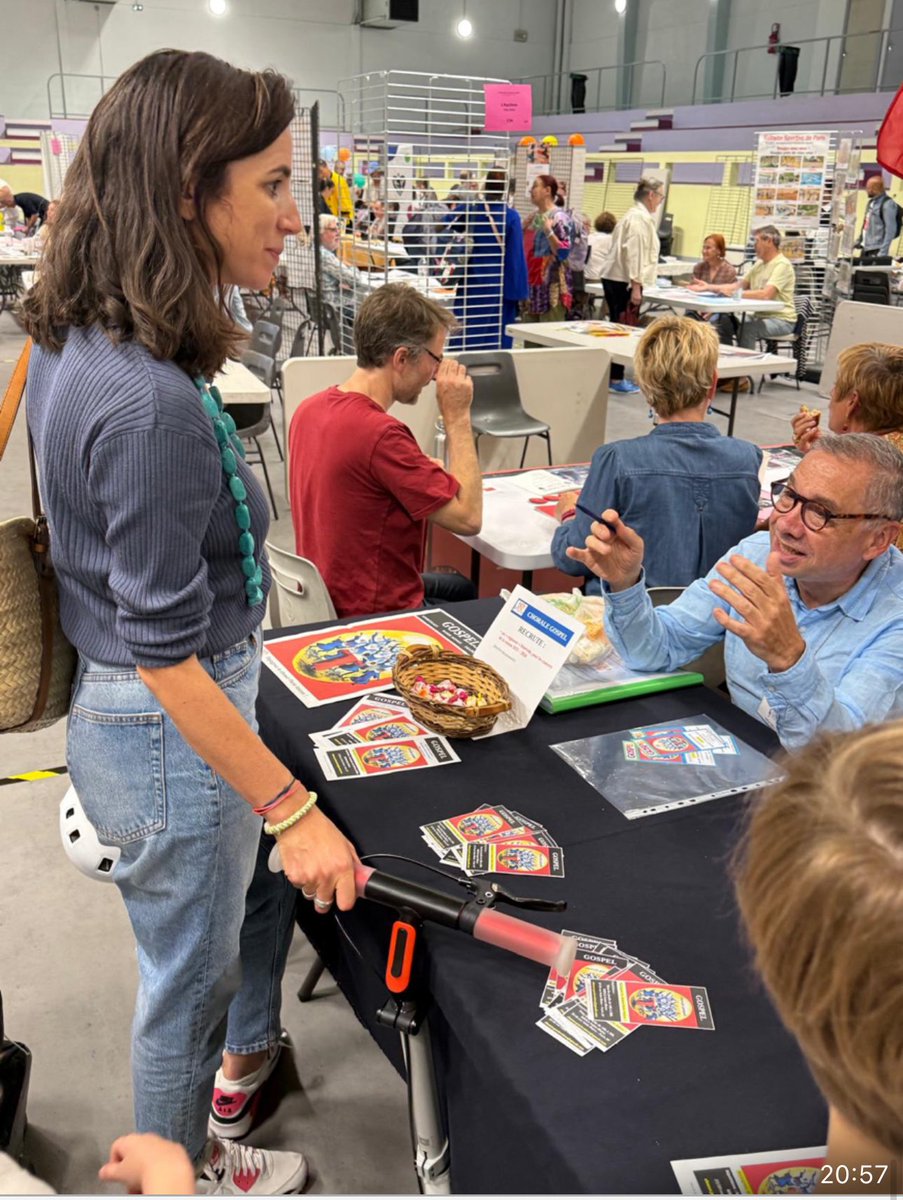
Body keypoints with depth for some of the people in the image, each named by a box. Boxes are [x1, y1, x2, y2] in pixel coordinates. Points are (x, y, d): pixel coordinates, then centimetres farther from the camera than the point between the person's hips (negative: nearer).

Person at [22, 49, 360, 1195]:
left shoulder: (70, 341, -2)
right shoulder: (150, 402, -32)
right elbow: (166, 652, -27)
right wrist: (291, 809, -20)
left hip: (113, 701, 9)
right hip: (168, 730, -9)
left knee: (276, 870, 30)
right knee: (189, 969, 16)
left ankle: (245, 1056, 56)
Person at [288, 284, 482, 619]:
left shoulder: (309, 410, -2)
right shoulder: (381, 433, -30)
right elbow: (468, 517, -24)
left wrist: (431, 474, 2)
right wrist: (457, 416, -17)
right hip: (378, 615, -9)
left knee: (464, 588, 29)